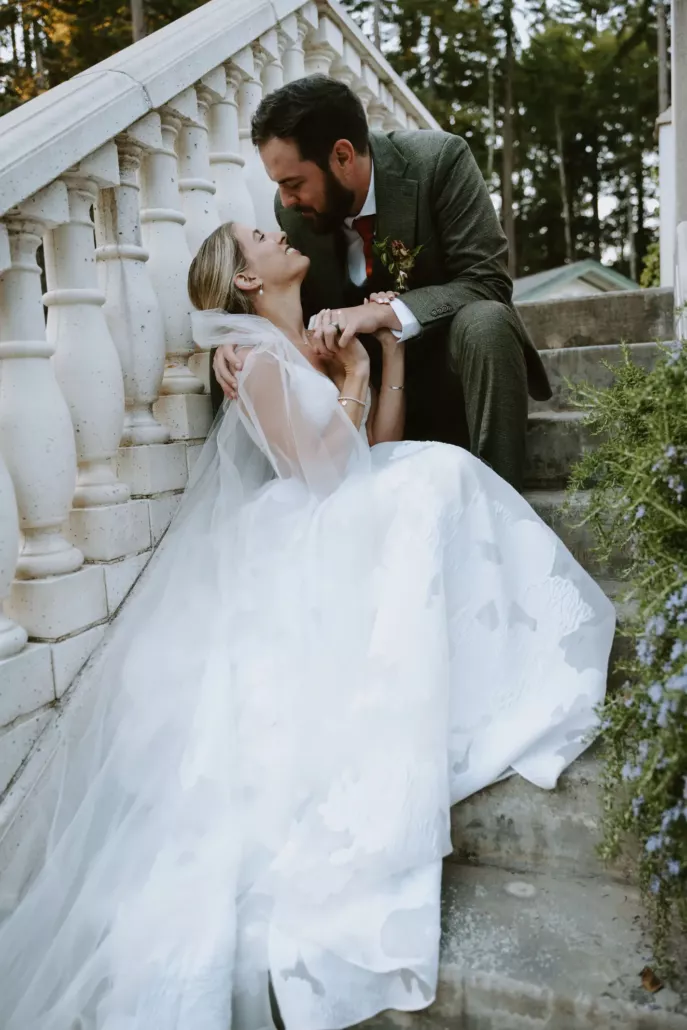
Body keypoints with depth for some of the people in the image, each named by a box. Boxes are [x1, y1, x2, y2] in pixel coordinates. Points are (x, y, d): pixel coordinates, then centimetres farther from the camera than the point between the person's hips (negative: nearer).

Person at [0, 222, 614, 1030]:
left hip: (342, 541, 8)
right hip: (293, 558, -8)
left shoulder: (323, 342, 17)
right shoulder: (259, 356, -9)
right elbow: (317, 472, -17)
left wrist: (391, 350, 8)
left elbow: (379, 448, 10)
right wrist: (351, 380, -8)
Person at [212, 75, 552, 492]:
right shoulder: (293, 209, -6)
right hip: (363, 377, 4)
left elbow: (486, 283, -22)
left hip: (450, 361, -3)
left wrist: (383, 314, -35)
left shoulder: (438, 160, -18)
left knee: (483, 323, -36)